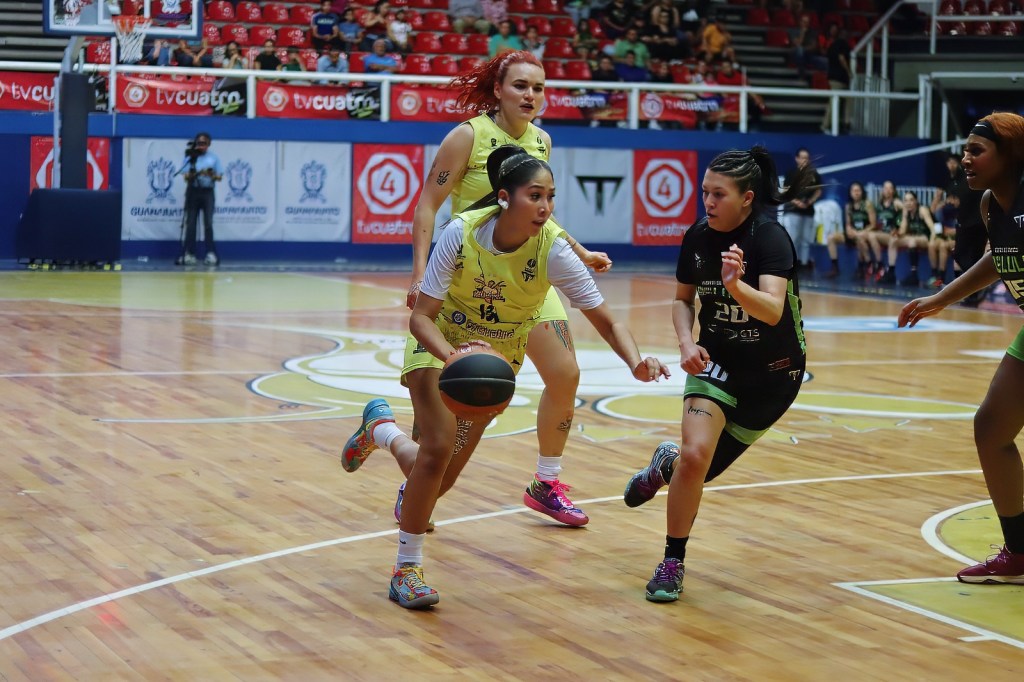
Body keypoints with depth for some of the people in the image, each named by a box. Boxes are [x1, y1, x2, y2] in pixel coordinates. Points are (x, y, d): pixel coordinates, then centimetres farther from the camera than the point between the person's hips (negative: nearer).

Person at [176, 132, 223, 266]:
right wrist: (196, 174, -22)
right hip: (193, 191, 0)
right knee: (191, 223, -1)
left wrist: (212, 175, -17)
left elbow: (219, 177, 5)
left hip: (207, 191, 0)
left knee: (208, 223, -4)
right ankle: (189, 254, 1)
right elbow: (186, 177, -2)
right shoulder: (190, 157, 4)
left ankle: (210, 254, -3)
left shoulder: (214, 158, 6)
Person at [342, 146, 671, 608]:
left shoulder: (552, 248, -27)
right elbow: (421, 316, -25)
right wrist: (452, 355, -46)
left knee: (443, 476, 5)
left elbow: (605, 321, -24)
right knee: (438, 450, -23)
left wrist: (636, 362, -44)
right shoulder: (463, 232, -28)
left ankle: (381, 429, 41)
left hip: (500, 357, 2)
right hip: (439, 343, -2)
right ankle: (407, 569, -2)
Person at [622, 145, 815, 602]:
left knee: (701, 469, 5)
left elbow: (773, 310, -38)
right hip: (716, 361, 2)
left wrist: (736, 286, -57)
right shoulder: (698, 237, -9)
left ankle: (667, 465, 43)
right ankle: (672, 563, -2)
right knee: (695, 455, -21)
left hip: (773, 373, -2)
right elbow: (683, 299, 7)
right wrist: (686, 342, -12)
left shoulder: (770, 237, -24)